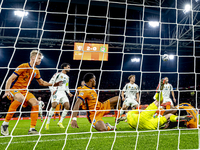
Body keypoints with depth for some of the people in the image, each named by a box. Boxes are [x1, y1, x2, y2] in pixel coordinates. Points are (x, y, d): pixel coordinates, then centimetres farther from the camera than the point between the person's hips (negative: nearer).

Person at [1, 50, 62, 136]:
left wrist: (53, 84, 10)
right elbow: (10, 79, -14)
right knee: (20, 98, -39)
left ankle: (32, 129, -7)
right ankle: (5, 124, -28)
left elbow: (41, 82, 22)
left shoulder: (36, 71, 8)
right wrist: (7, 91, -24)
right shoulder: (23, 67, -13)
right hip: (14, 89, -7)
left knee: (35, 103, -14)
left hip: (24, 91, 7)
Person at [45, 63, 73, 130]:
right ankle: (47, 123, -15)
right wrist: (53, 90, -15)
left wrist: (68, 92, 12)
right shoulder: (58, 74, 2)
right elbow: (50, 83, 0)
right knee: (54, 105, -25)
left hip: (63, 93, 6)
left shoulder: (67, 77, 22)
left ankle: (60, 122, -2)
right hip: (56, 92, -6)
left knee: (67, 105, -12)